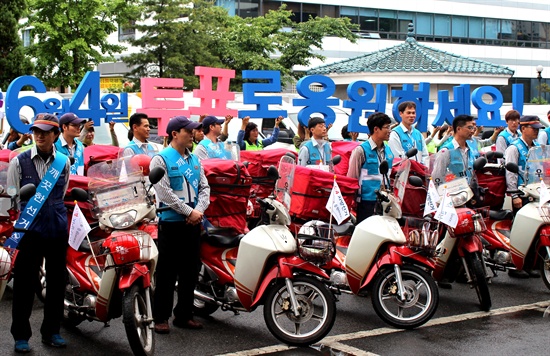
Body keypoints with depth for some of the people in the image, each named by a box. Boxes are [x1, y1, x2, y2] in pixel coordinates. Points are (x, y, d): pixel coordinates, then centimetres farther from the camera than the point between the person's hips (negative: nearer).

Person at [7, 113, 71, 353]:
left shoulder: (64, 162, 7)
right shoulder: (19, 161, -1)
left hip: (57, 230, 3)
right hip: (29, 231, -3)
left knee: (56, 281, 9)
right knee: (24, 282, 2)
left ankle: (51, 331, 22)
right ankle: (21, 335, 12)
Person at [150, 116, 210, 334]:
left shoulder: (194, 160, 15)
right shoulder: (161, 159, -6)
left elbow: (204, 187, 11)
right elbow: (164, 192, -15)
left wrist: (199, 210, -7)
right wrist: (189, 211, -17)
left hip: (193, 223, 7)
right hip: (171, 223, -6)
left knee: (190, 271, 10)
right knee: (167, 272, -2)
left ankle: (184, 315, 20)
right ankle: (161, 317, 6)